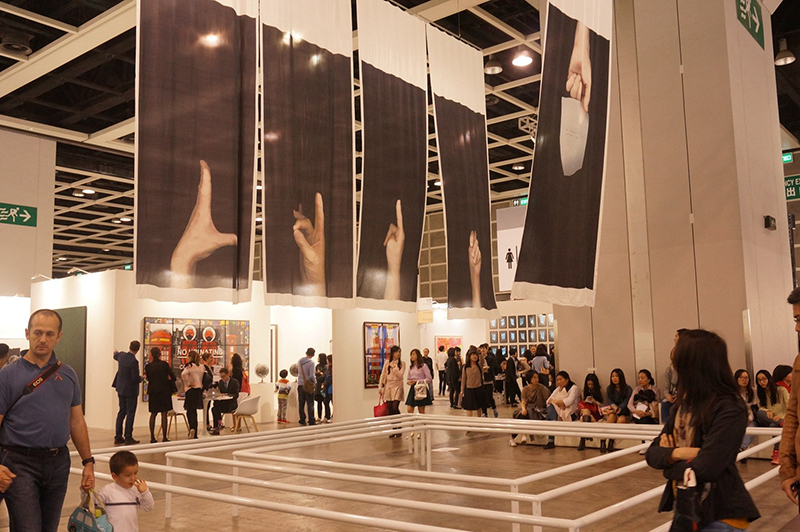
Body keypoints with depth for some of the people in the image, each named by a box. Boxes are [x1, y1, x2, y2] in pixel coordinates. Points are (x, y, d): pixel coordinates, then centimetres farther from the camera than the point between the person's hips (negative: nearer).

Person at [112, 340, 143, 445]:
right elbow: (135, 378, -24)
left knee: (122, 412, 15)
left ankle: (118, 437, 19)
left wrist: (116, 353, 49)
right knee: (130, 413, -1)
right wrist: (141, 378, -1)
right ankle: (128, 438, 1)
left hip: (121, 389, 8)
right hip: (130, 390, -8)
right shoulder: (133, 361, -24)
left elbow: (116, 356, 25)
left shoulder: (121, 355, -1)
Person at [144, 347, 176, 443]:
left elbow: (149, 379, 7)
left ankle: (152, 437, 11)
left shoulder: (148, 366, -2)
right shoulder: (164, 364, -9)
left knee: (153, 414, 12)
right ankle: (164, 437, 0)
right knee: (164, 414, 0)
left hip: (153, 392, 2)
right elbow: (172, 377, -5)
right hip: (164, 391, -2)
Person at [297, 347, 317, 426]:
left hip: (300, 385, 5)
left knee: (301, 404, 10)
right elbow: (311, 376, -16)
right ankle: (311, 421, 0)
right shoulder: (311, 362, -13)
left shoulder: (299, 361, 6)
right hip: (308, 385, -5)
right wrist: (314, 382, 0)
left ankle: (302, 421, 13)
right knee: (310, 404, 0)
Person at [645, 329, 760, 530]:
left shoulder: (730, 410, -19)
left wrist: (668, 461, -8)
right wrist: (676, 453, -18)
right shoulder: (684, 404, 3)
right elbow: (652, 453, 1)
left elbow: (703, 470, -24)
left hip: (721, 516, -7)